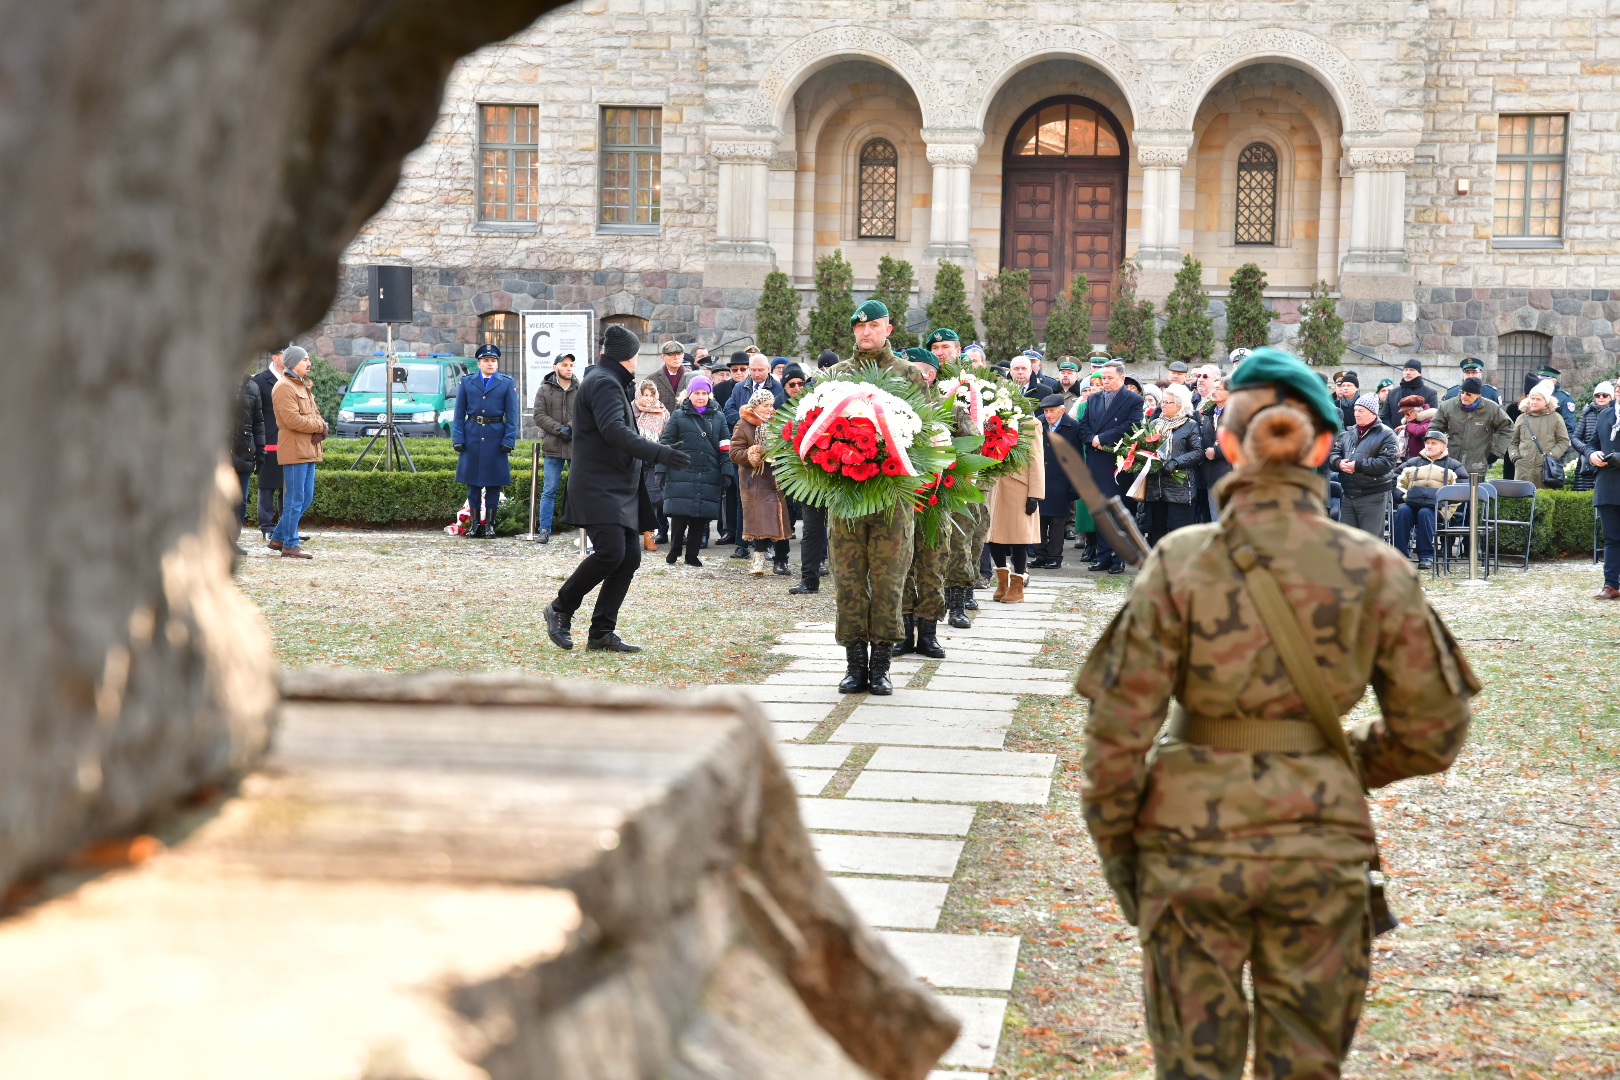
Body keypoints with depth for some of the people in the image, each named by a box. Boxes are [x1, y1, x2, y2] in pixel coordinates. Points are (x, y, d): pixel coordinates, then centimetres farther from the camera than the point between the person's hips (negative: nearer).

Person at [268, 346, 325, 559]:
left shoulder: (304, 386, 21)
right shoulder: (284, 387, -11)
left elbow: (315, 414, 22)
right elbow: (293, 420, -20)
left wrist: (322, 429, 0)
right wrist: (319, 426, -10)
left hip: (308, 451, 10)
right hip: (294, 451, -10)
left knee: (306, 499, 12)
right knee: (295, 500, -6)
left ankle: (278, 537, 22)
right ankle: (290, 545, 0)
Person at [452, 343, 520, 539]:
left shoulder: (507, 383, 5)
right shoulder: (467, 382, 8)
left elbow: (512, 414, 3)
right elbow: (459, 413, 7)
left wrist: (509, 440, -6)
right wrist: (457, 439, -1)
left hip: (496, 437, -1)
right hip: (472, 436, 1)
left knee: (494, 482, 1)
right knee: (473, 482, 4)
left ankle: (489, 524, 8)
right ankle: (475, 524, 11)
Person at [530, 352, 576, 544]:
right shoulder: (544, 390, 6)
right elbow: (539, 416, 0)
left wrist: (571, 428, -15)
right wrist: (559, 429, -12)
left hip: (578, 446, 1)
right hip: (552, 448, -1)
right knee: (549, 491, 1)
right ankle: (544, 530, 6)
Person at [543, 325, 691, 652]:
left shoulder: (609, 381, 22)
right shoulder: (604, 383, -12)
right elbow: (614, 430, -26)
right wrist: (659, 453, -30)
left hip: (619, 488, 11)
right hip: (598, 487, -11)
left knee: (629, 557, 3)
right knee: (611, 551, -20)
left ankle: (602, 632, 5)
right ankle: (561, 610, -3)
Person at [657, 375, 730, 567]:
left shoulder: (718, 417, 13)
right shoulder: (679, 415, 6)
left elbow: (725, 448, 12)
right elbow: (665, 443, 5)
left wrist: (726, 473, 4)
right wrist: (660, 470, -2)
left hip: (708, 476, 2)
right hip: (681, 475, -2)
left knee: (701, 517, 2)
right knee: (679, 514, -6)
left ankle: (692, 555, 12)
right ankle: (674, 550, 12)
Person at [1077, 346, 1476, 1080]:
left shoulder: (1181, 564, -11)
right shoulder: (1376, 571, -6)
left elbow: (1119, 728, -9)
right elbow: (1431, 733, 2)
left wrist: (1113, 842, 5)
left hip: (1193, 839, -1)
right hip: (1321, 846, 1)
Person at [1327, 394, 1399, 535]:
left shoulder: (1386, 435, -5)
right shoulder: (1347, 434, 15)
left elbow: (1387, 463, -17)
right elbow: (1333, 455, 13)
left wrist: (1357, 466, -19)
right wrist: (1339, 463, -12)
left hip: (1373, 496, -6)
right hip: (1348, 495, 6)